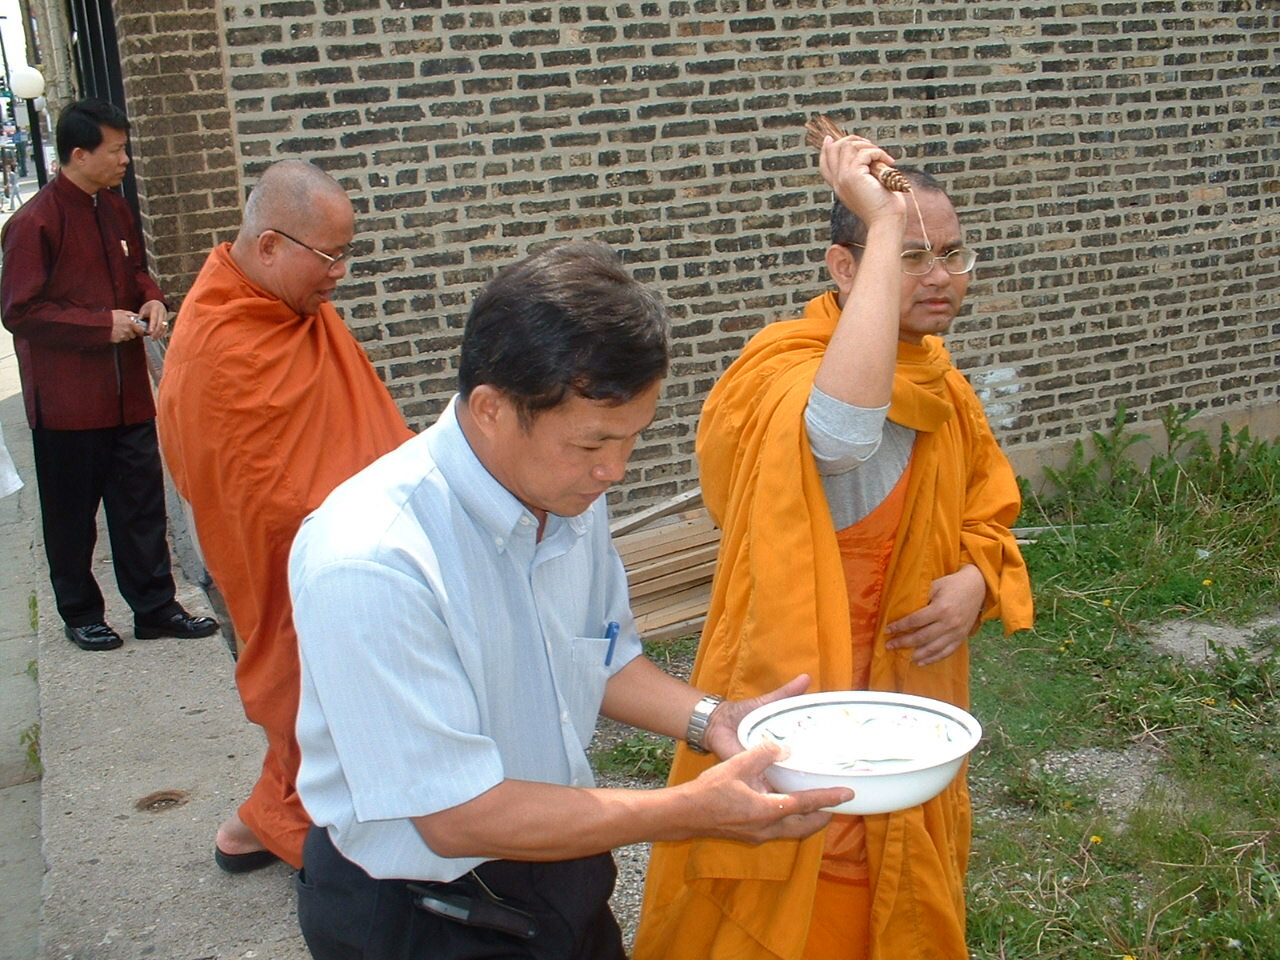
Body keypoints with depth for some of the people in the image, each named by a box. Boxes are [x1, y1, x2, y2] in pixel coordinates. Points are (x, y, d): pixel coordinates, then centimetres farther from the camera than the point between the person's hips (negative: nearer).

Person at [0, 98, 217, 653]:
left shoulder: (115, 210, 9)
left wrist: (151, 300, 3)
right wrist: (103, 324, -18)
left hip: (126, 392, 7)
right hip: (67, 398, -6)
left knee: (142, 503, 10)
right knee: (72, 515, 8)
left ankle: (155, 607, 21)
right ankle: (81, 614, 24)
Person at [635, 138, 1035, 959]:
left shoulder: (940, 384, 3)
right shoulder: (781, 370, -23)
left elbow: (988, 509, 17)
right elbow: (844, 431, -48)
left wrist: (977, 580, -7)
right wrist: (884, 227, -40)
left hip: (908, 708, 7)